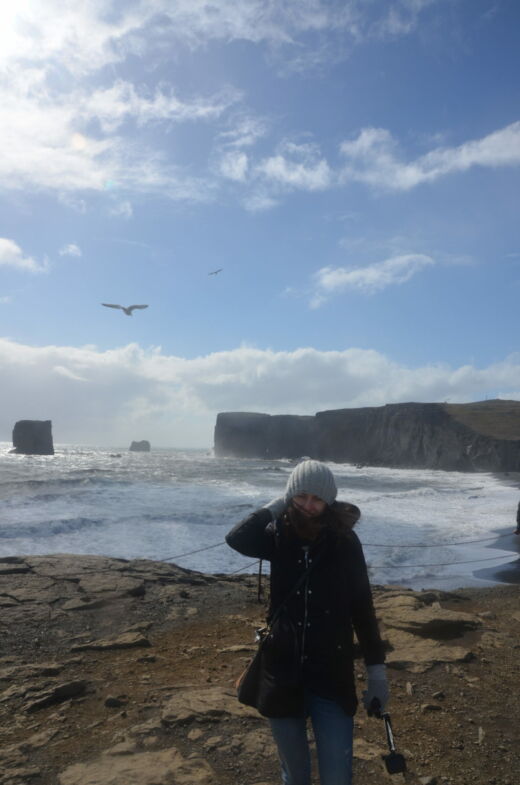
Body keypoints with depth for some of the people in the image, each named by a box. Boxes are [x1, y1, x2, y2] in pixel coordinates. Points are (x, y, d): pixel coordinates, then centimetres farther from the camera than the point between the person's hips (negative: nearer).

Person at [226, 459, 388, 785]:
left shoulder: (345, 542, -9)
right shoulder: (279, 536, -6)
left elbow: (362, 606, -5)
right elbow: (237, 539, -26)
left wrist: (377, 668, -5)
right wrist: (277, 506, -18)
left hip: (332, 677, -2)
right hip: (283, 673, 2)